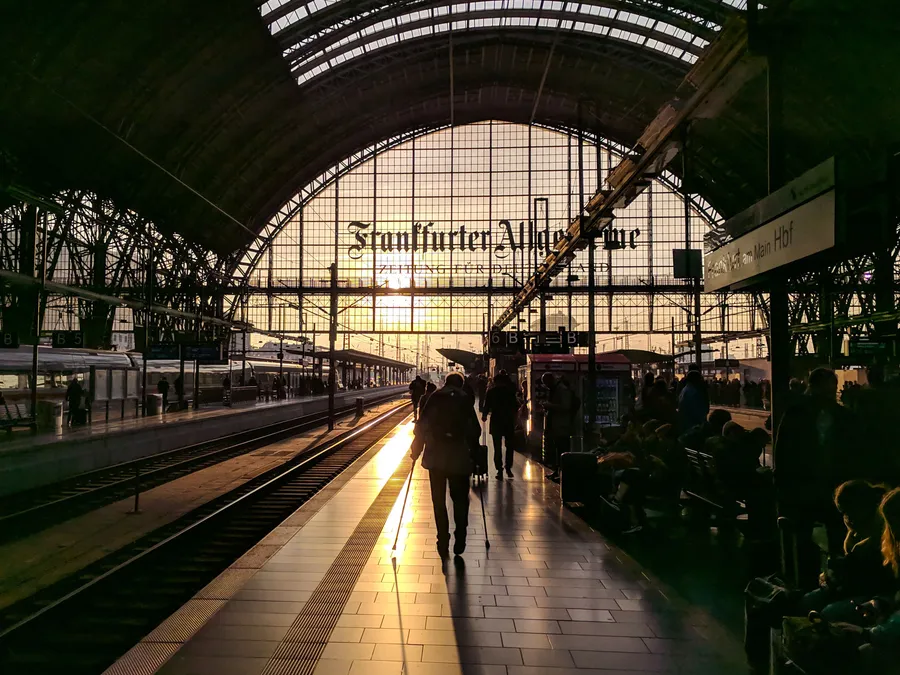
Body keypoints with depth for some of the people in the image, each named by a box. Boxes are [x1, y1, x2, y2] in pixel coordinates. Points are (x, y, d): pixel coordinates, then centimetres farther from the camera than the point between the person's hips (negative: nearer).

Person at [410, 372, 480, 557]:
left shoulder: (435, 397, 5)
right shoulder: (465, 399, 5)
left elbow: (422, 424, 1)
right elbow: (474, 429, 2)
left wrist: (416, 449, 8)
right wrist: (474, 450, 13)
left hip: (435, 455, 1)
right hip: (459, 455, 0)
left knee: (438, 500, 9)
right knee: (460, 498, 12)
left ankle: (443, 542, 8)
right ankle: (459, 540, 6)